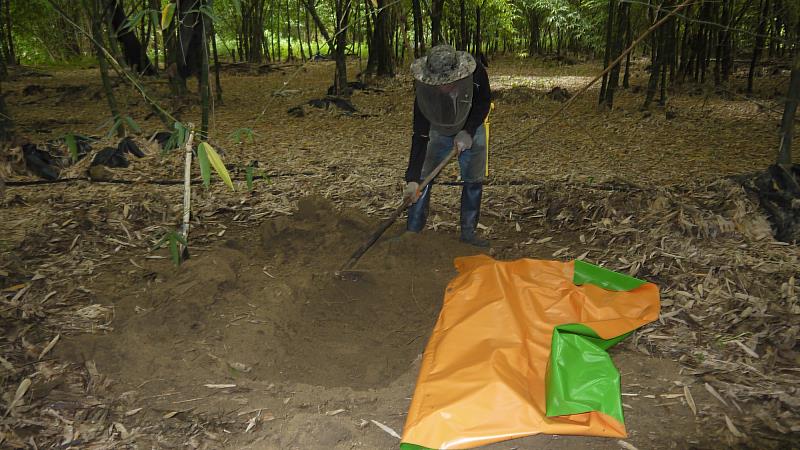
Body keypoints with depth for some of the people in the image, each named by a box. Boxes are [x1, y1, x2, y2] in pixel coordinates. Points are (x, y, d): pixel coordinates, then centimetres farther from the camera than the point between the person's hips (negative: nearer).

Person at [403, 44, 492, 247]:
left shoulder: (477, 74, -34)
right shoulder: (423, 89, -35)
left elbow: (484, 102, -11)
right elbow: (420, 136, -32)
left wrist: (468, 132, -23)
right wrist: (412, 178, -38)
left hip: (472, 131, 1)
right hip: (437, 133, -1)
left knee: (474, 181, 2)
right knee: (423, 181, -8)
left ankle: (468, 232, 16)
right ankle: (412, 231, 3)